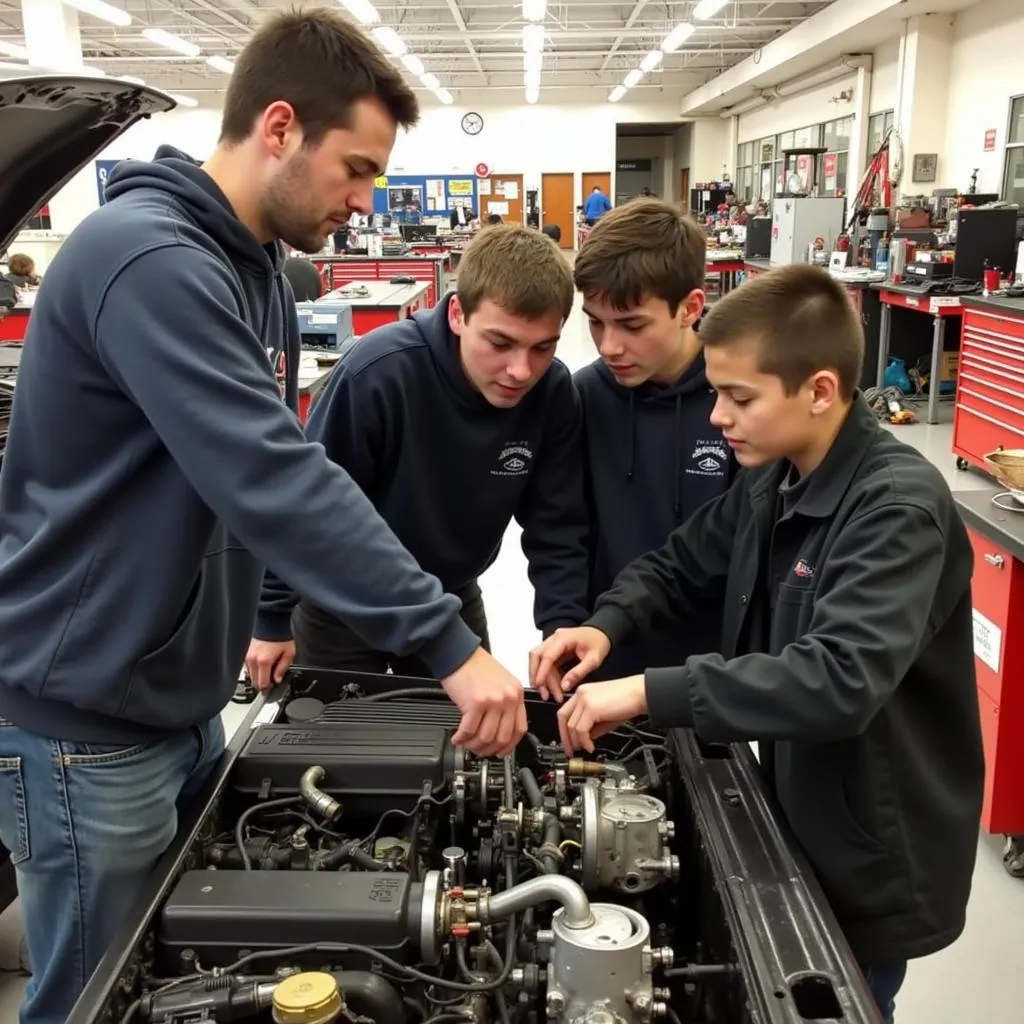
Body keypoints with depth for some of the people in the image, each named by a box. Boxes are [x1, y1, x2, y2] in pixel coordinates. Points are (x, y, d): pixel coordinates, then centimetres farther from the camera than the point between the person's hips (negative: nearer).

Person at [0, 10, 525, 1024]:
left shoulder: (250, 268, 7)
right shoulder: (147, 259, -24)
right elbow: (274, 483, -32)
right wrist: (449, 644, -31)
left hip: (176, 699, 9)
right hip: (85, 717, -9)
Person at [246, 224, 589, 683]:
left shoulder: (554, 393, -18)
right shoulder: (378, 372, -31)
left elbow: (556, 527, -12)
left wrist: (563, 628, -25)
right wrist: (273, 619, -12)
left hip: (453, 601, 4)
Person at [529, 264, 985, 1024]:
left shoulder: (898, 508, -28)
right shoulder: (774, 480, -1)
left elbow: (840, 681, -39)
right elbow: (683, 562, 10)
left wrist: (651, 693, -39)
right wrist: (608, 625, -10)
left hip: (874, 857, -7)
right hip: (793, 819, 8)